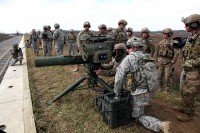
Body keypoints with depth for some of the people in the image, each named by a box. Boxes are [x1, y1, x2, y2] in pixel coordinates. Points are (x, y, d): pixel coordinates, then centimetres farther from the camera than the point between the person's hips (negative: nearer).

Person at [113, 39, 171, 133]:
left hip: (138, 94, -7)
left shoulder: (129, 58, -16)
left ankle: (161, 125, -9)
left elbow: (119, 76, -22)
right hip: (148, 92, 8)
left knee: (138, 117, 8)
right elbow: (154, 75, 12)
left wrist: (117, 93, -11)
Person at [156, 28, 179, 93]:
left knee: (167, 77, -1)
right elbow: (157, 52, 13)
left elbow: (176, 53, -10)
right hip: (160, 62, 4)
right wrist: (157, 61, 10)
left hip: (168, 62, -4)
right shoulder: (161, 42, 7)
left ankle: (167, 89, 14)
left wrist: (172, 62, -13)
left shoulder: (173, 43, -7)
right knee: (160, 76, 9)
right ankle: (161, 88, 26)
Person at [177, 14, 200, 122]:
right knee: (183, 90, 18)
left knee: (188, 93, 0)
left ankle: (189, 113, 18)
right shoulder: (190, 37, 8)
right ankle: (188, 108, 37)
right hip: (186, 69, 9)